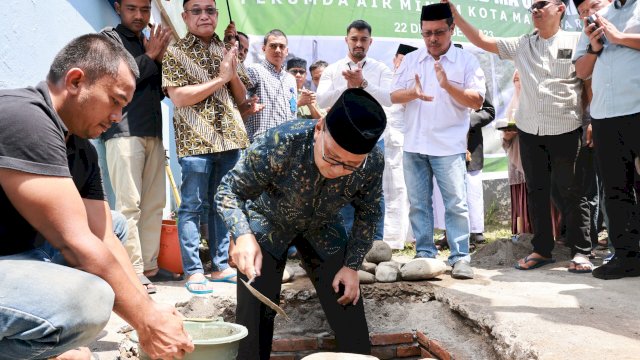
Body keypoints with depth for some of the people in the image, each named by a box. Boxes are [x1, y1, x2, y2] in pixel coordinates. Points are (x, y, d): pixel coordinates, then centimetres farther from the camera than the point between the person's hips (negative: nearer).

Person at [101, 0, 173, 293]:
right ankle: (134, 271, -8)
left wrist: (160, 59, 5)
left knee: (154, 204, 4)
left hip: (153, 132, 7)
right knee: (129, 204, -10)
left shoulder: (149, 43, 23)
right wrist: (150, 57, -7)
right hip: (124, 132, -7)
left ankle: (149, 266, 9)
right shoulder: (109, 38, 3)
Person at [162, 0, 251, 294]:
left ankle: (221, 265, 20)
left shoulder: (227, 51, 15)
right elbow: (178, 97, -13)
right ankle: (193, 271, 5)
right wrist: (219, 78, -11)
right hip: (196, 140, -5)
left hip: (229, 138, 6)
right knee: (193, 207, -2)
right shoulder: (175, 53, -1)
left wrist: (234, 76, -4)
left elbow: (241, 98, 17)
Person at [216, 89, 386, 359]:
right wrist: (243, 236, -42)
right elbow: (229, 191, -24)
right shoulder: (280, 143, -37)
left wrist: (352, 266, -8)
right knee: (255, 316, -7)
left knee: (348, 309, 3)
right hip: (268, 222, -2)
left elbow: (368, 213, -6)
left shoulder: (373, 161, -27)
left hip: (322, 226, 3)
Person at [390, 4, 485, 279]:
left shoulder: (466, 60, -1)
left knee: (456, 204, -3)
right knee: (418, 204, 9)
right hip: (414, 145, 4)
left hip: (449, 146, -3)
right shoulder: (410, 60, 9)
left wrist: (448, 85, -22)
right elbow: (394, 95, 5)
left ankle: (460, 258, 4)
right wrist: (413, 93, -16)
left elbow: (477, 101, -8)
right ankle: (424, 254, 19)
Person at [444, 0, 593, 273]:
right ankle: (542, 250, 19)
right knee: (536, 191, 9)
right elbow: (481, 41, 3)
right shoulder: (521, 45, 7)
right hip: (529, 131, 4)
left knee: (571, 192, 1)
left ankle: (581, 252, 10)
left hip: (566, 130, -3)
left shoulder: (576, 42, -1)